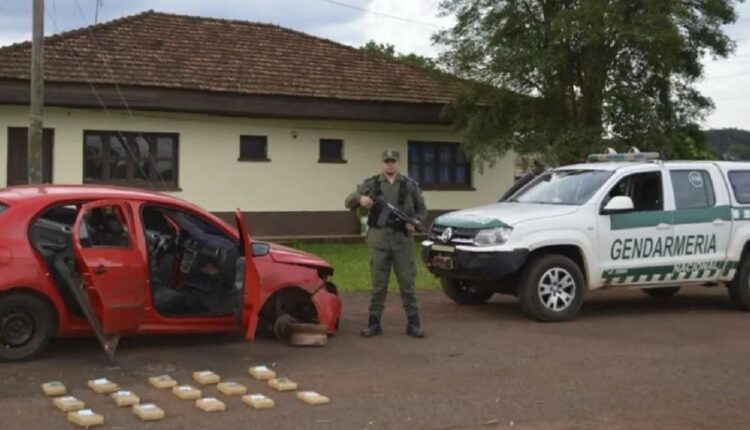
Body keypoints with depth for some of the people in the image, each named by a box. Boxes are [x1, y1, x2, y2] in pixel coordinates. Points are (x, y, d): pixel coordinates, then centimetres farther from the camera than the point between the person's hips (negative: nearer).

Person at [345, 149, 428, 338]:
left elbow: (422, 209, 16)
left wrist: (415, 221, -5)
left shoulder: (410, 185, 8)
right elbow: (349, 202, 7)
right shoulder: (371, 184, 7)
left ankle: (413, 323, 7)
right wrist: (360, 199, -15)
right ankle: (374, 323, 10)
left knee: (407, 282, 1)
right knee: (378, 283, 4)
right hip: (379, 238, 0)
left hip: (403, 239, 0)